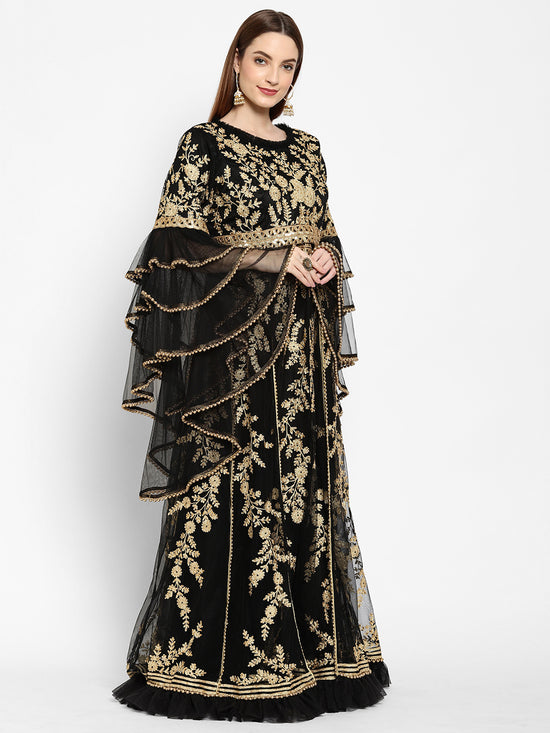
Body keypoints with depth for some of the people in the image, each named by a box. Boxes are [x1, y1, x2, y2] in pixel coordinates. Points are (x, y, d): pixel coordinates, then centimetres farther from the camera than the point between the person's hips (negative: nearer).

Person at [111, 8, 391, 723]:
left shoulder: (306, 149, 16)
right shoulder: (203, 144, -1)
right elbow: (177, 246, -9)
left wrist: (326, 258, -3)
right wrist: (275, 259, -13)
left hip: (302, 346, 6)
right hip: (231, 347, -5)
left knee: (306, 488, 8)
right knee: (230, 491, -3)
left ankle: (306, 648, 22)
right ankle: (217, 658, 12)